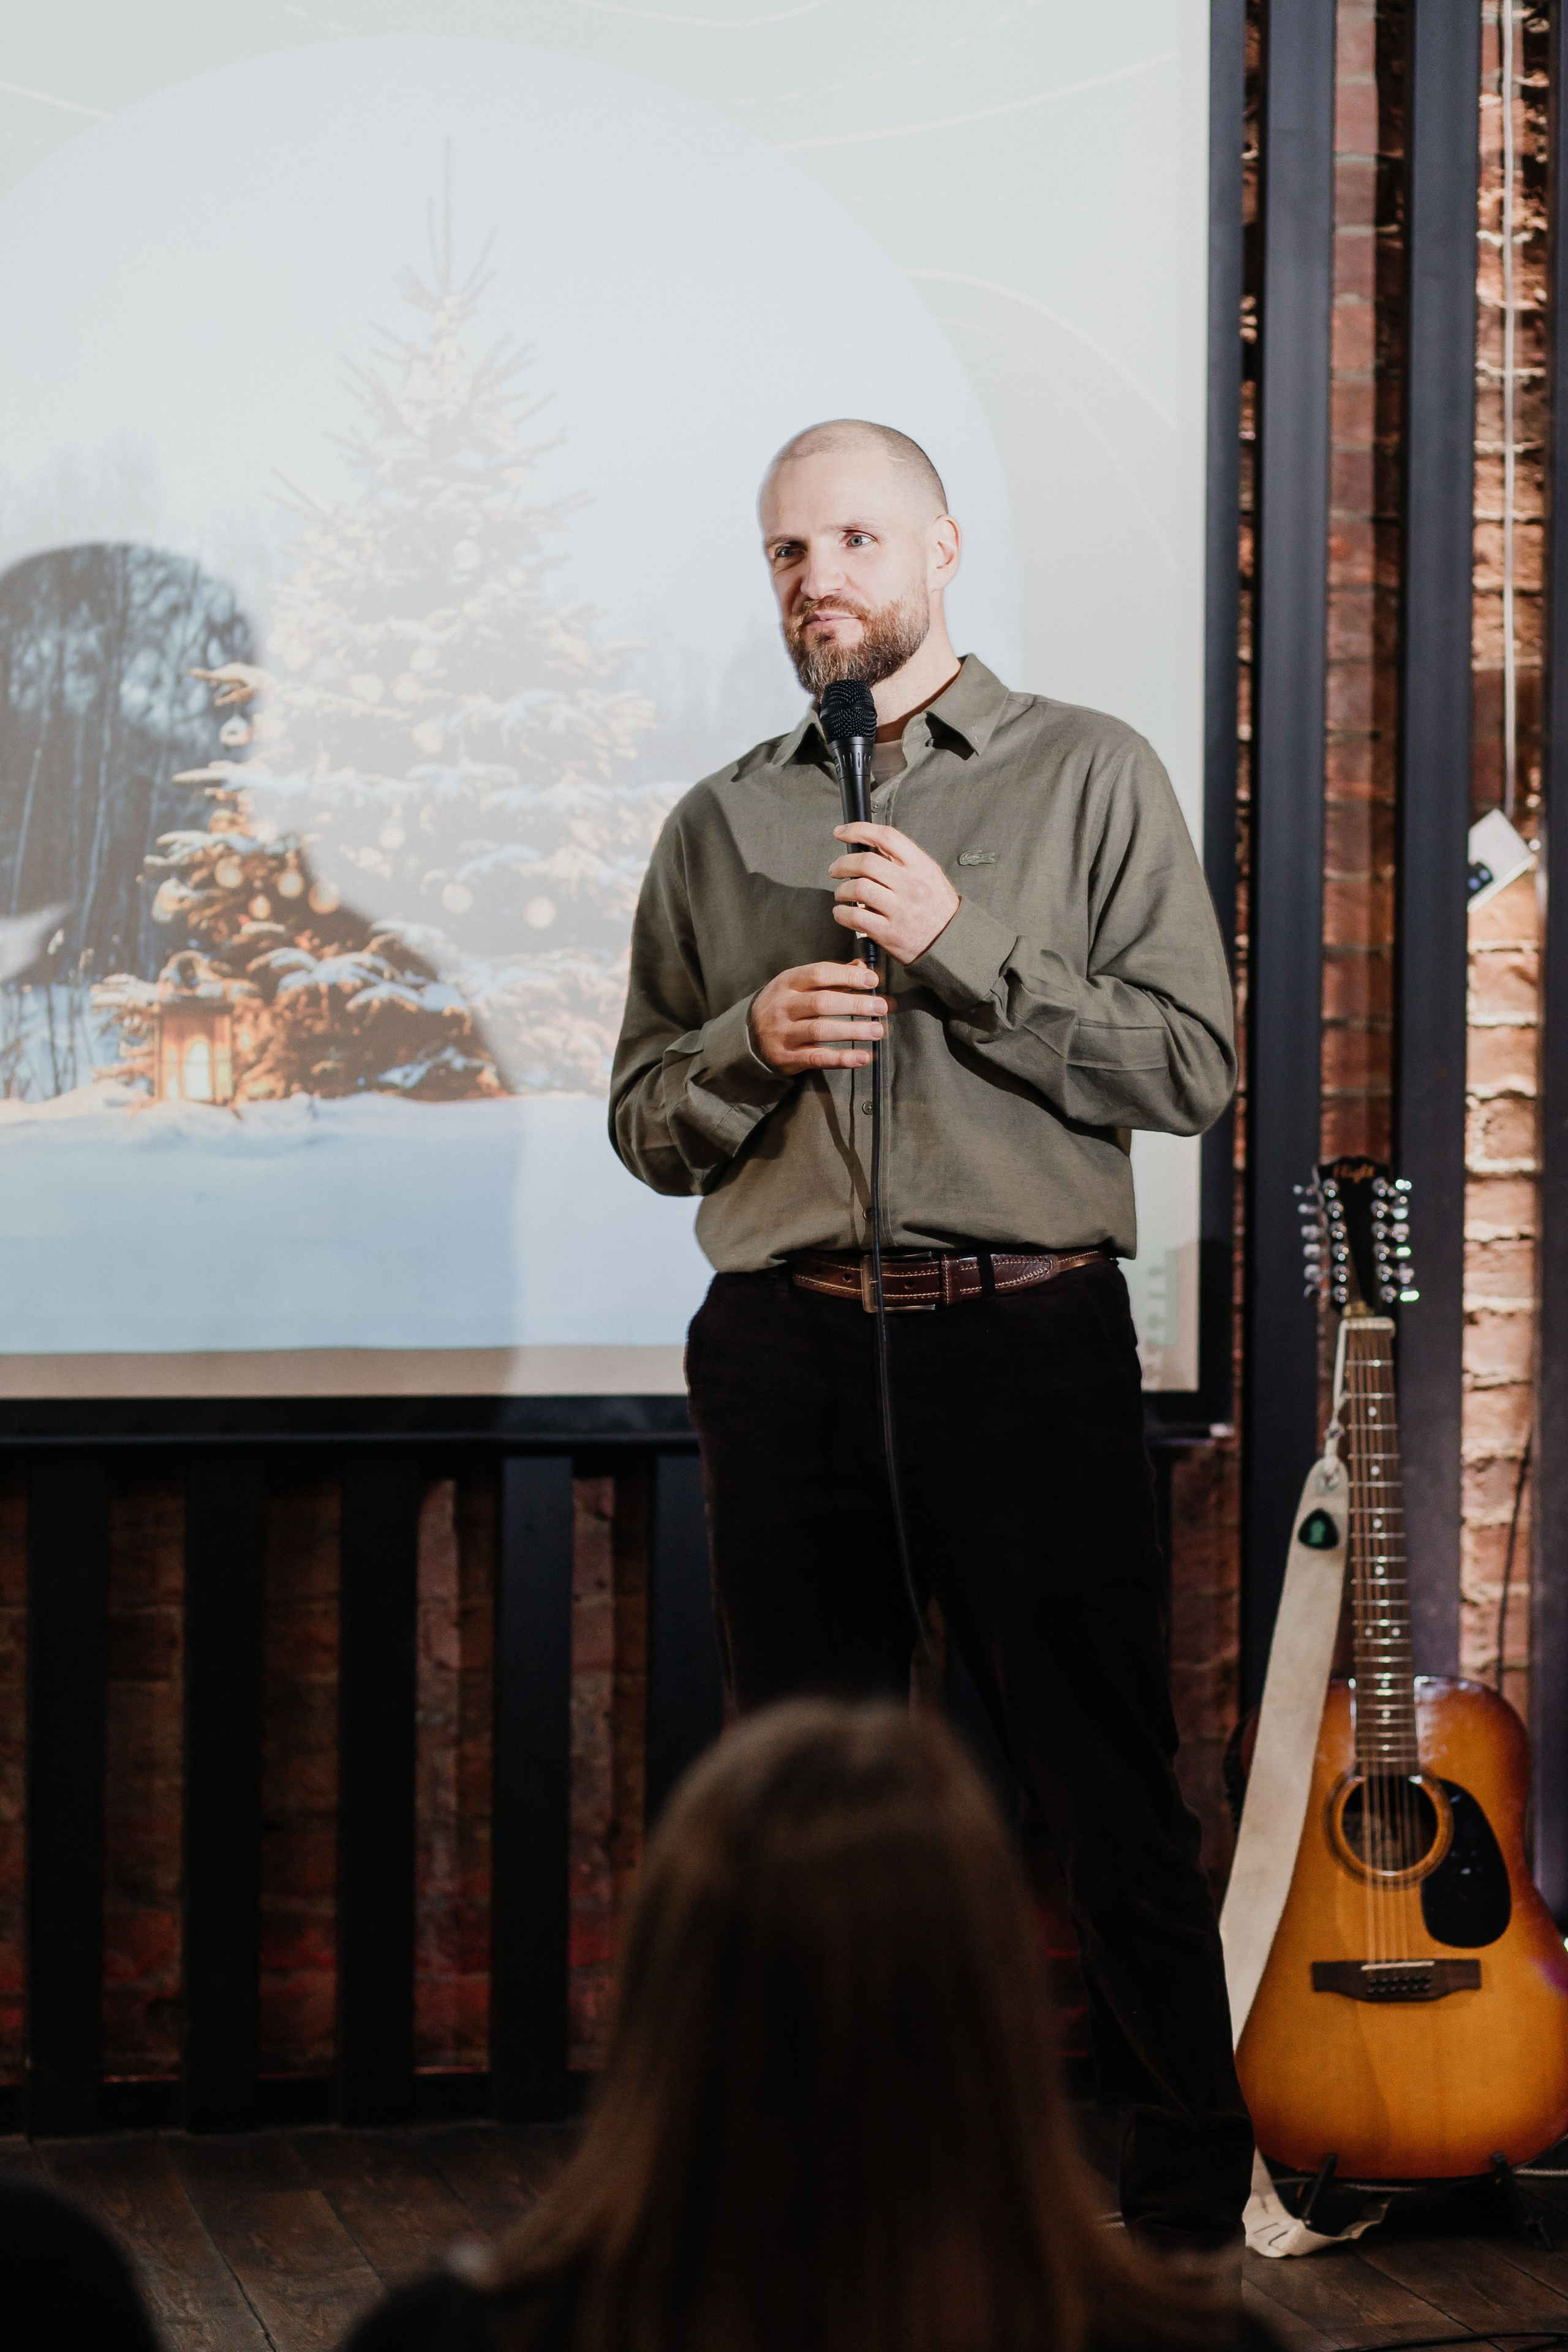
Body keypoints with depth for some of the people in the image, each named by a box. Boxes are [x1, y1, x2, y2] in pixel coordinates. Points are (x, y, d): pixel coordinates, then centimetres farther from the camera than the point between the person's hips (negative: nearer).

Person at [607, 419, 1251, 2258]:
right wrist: (754, 1040, -4)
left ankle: (1191, 2183, 11)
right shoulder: (717, 828, 15)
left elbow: (1192, 1065, -3)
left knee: (1107, 1791, -1)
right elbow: (646, 1124, 16)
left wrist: (960, 949, -11)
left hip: (1028, 1334, -3)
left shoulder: (1089, 777, 6)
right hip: (786, 1349, 3)